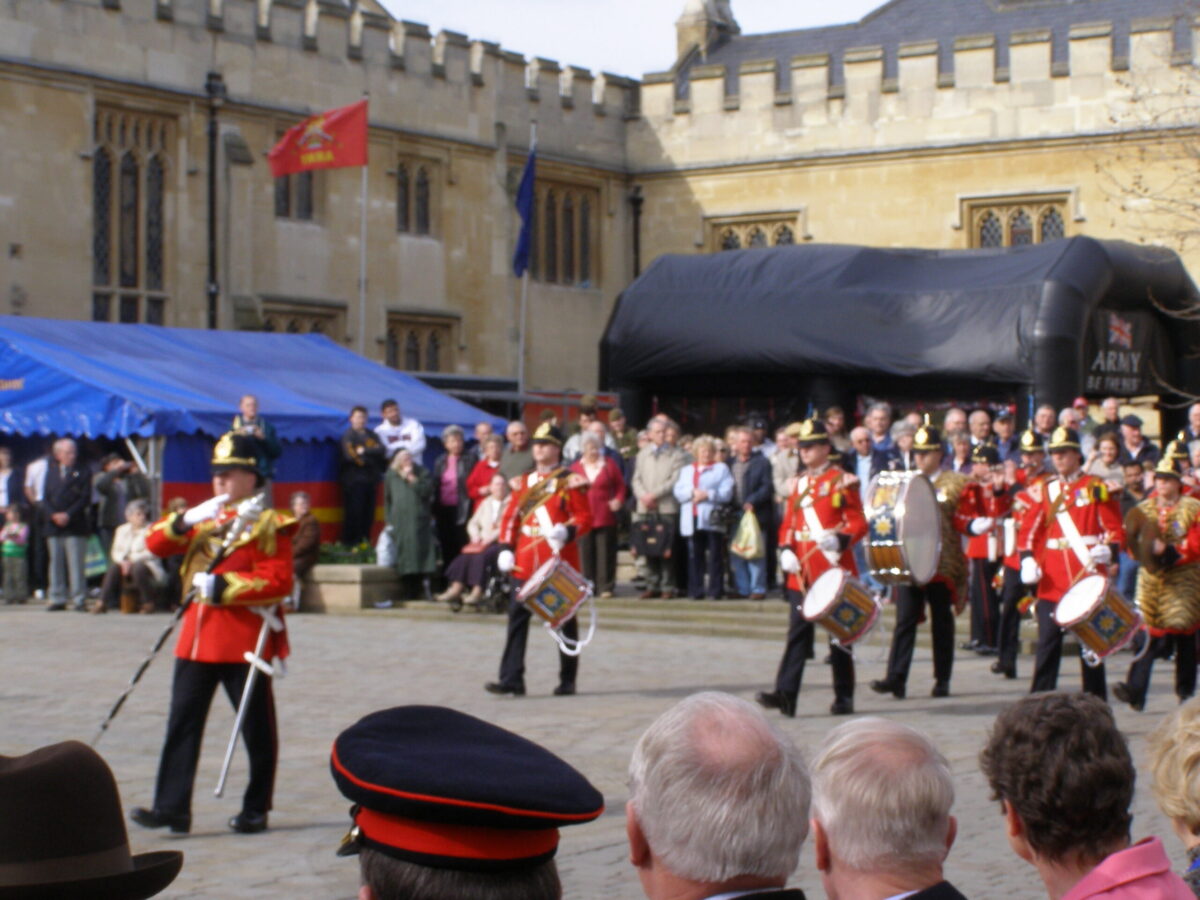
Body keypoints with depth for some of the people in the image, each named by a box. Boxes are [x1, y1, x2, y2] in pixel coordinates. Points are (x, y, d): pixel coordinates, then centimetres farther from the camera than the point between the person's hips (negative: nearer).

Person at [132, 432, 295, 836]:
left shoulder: (269, 524, -2)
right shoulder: (202, 519, 16)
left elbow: (279, 581, -14)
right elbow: (155, 544, 5)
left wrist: (223, 585, -19)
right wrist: (187, 519, -13)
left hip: (244, 640, -5)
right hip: (197, 636, 6)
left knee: (257, 728, 4)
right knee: (182, 723, 1)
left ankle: (256, 810, 13)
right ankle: (171, 807, 1)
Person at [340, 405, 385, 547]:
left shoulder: (371, 435, 18)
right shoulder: (348, 435, 0)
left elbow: (381, 450, 2)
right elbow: (350, 455, -12)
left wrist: (364, 451, -10)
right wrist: (372, 455, -4)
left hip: (370, 480, 6)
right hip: (354, 480, -6)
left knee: (368, 513, 4)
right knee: (354, 513, -8)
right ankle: (349, 544, -4)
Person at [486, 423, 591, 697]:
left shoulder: (570, 481, -2)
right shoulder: (524, 482, 13)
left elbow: (585, 517, -6)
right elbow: (511, 516, 14)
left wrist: (567, 531, -25)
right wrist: (506, 548, 3)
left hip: (559, 561, -4)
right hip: (526, 563, 4)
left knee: (565, 619, 6)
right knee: (517, 616, -4)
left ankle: (568, 680, 15)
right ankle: (512, 679, -5)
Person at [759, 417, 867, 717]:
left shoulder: (842, 481, -3)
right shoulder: (799, 484, 14)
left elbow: (858, 523, -7)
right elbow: (788, 524, 16)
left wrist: (840, 540, -27)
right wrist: (786, 551, -3)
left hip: (834, 568, -4)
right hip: (801, 571, 4)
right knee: (798, 632, -3)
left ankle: (844, 698, 12)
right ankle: (786, 694, -10)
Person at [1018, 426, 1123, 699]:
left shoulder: (1096, 487, 1)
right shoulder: (1045, 490, 11)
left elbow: (1115, 529, 1)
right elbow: (1029, 529, 9)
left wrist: (1107, 550, -20)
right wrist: (1028, 560, -7)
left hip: (1088, 576, -2)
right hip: (1052, 580, 2)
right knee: (1048, 638, -3)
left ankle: (1096, 699, 14)